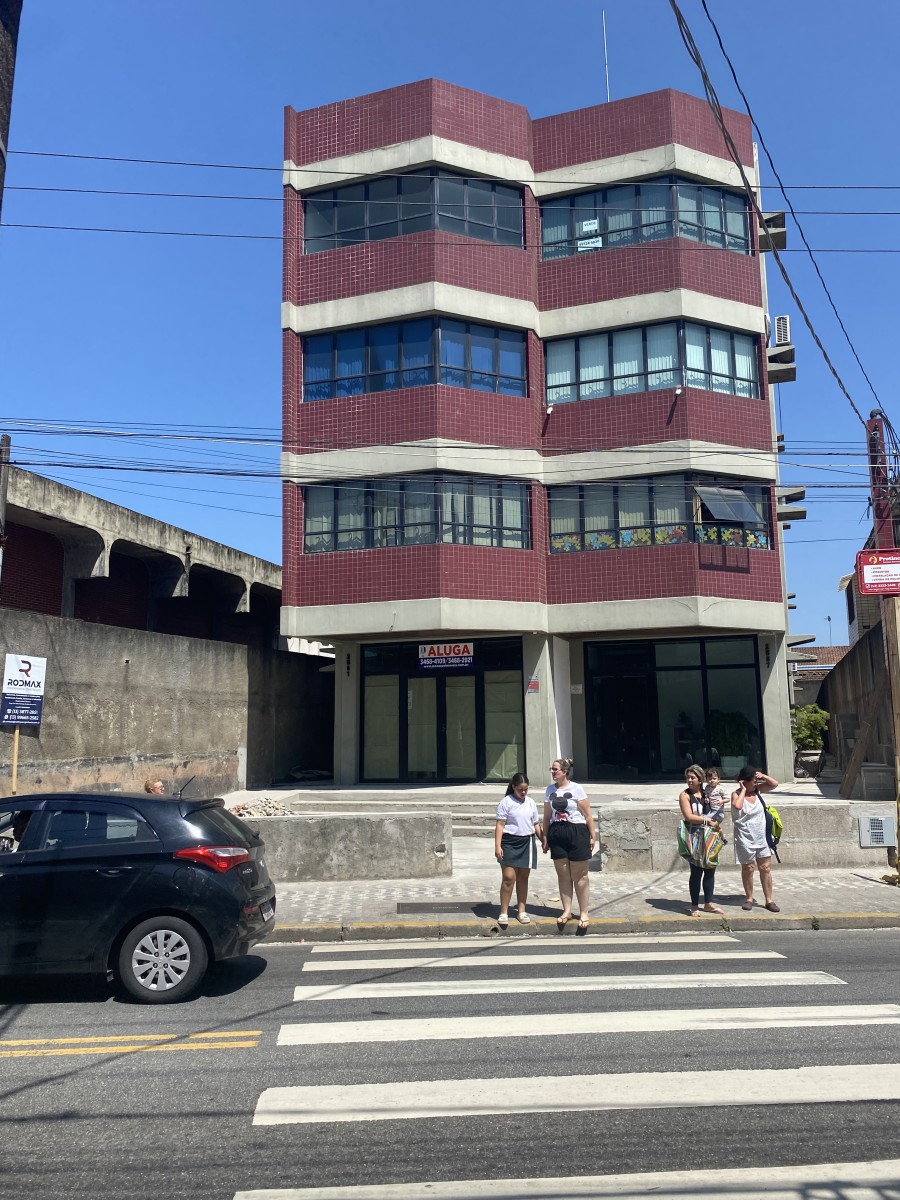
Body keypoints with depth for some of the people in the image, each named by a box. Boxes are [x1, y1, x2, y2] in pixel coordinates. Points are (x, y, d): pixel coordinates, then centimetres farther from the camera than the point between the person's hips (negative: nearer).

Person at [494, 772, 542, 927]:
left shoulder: (531, 802, 10)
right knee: (508, 877, -8)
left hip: (527, 842, 5)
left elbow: (536, 824, 17)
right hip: (509, 842, -5)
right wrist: (497, 845, -16)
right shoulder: (506, 802, -6)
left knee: (523, 878, 10)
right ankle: (503, 913, 1)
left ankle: (522, 911, 20)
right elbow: (500, 825, -9)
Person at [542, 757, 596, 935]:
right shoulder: (550, 790, 7)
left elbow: (588, 815, -5)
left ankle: (584, 912, 12)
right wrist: (545, 838, 9)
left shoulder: (577, 789, -6)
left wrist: (593, 836, -6)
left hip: (576, 833, -4)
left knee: (580, 876, 3)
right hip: (557, 834, 4)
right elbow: (547, 817, 12)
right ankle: (567, 911, 20)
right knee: (563, 875, 10)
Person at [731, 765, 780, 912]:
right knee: (748, 868, 6)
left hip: (761, 837, 5)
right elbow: (737, 806, -33)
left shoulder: (757, 789, 3)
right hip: (745, 839, -5)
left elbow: (775, 784, 5)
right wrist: (743, 790, -22)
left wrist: (763, 776, -9)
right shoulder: (737, 794, -13)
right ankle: (749, 898, 21)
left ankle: (769, 900, 13)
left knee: (766, 868, 6)